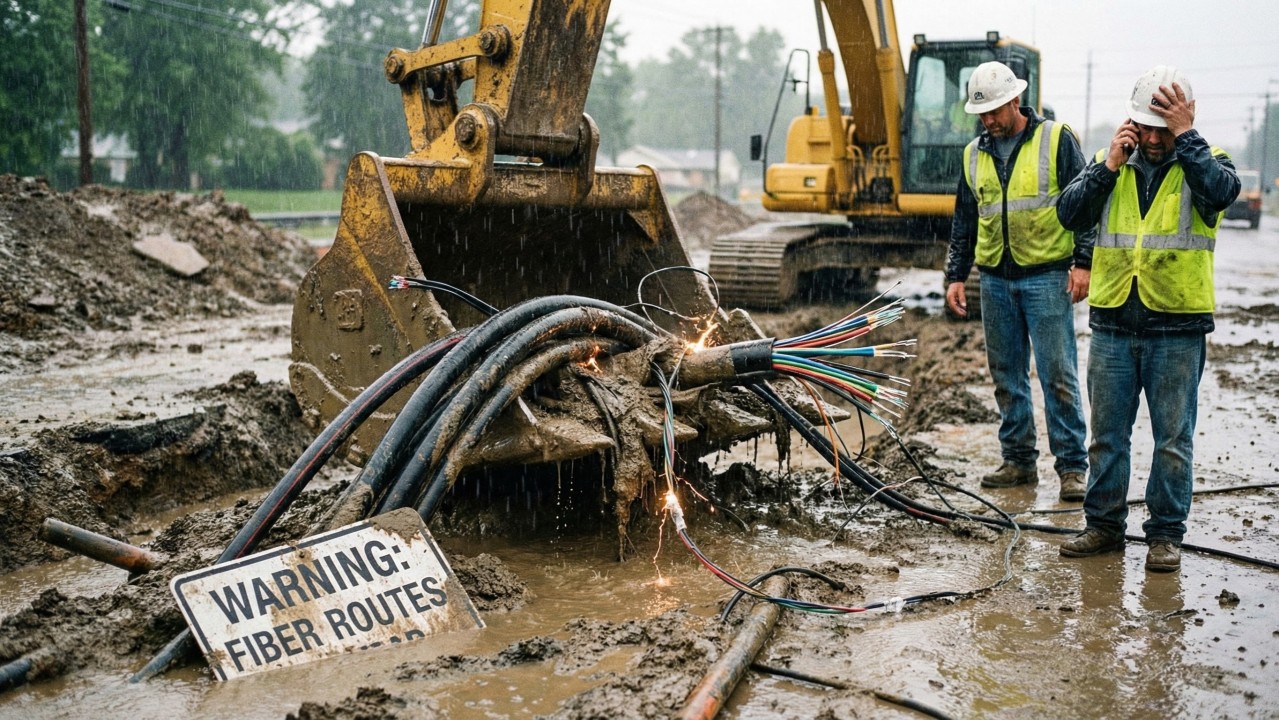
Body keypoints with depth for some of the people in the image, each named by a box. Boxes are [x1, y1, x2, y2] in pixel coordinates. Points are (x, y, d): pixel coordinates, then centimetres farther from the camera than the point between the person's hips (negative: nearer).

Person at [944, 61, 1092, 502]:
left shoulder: (1056, 139, -1)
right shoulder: (974, 155, 13)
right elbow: (964, 221, 19)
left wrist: (1082, 262, -10)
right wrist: (955, 275, 13)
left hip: (1046, 276, -5)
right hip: (995, 280, 5)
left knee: (1058, 375, -5)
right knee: (1006, 376, 9)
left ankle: (1072, 466, 2)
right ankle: (1018, 461, 18)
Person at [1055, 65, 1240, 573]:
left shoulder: (1203, 163, 2)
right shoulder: (1110, 164, 9)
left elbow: (1221, 191, -22)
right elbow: (1069, 214, -3)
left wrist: (1185, 135, -18)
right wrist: (1109, 165, -11)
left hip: (1178, 328, -2)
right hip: (1113, 325, 3)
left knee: (1173, 439, 5)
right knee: (1107, 433, 11)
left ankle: (1166, 534, 17)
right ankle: (1103, 525, 23)